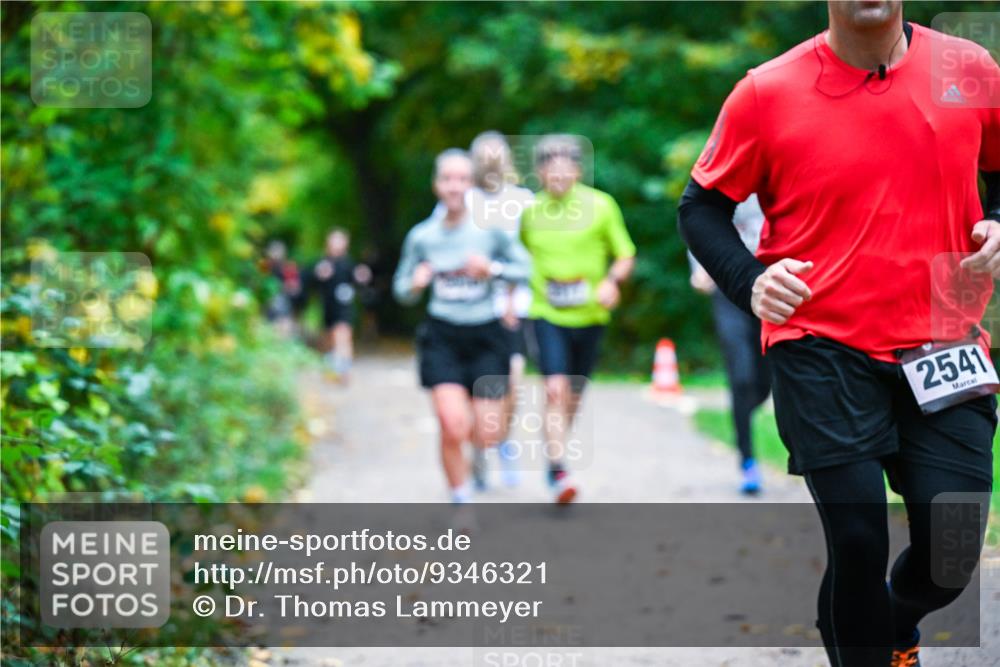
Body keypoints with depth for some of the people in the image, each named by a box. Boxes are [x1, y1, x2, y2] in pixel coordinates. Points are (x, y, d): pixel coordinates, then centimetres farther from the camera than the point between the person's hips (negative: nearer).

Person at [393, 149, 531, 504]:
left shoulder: (490, 230, -6)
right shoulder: (421, 237, -1)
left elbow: (526, 268, -1)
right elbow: (402, 290, 9)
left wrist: (492, 269, -18)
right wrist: (415, 284, -14)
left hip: (485, 335, 0)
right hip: (442, 337, 0)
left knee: (486, 436, 2)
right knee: (453, 429, -16)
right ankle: (461, 503, 4)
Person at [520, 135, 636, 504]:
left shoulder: (600, 206, -2)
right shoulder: (530, 211, 3)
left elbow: (625, 255, 4)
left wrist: (611, 281, -15)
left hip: (589, 316, 1)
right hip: (547, 316, -1)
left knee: (573, 398, 12)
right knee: (555, 390, -19)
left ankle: (556, 458, 35)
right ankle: (558, 472, -20)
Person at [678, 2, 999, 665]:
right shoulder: (767, 93, -4)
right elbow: (702, 206, 4)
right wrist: (748, 281, -13)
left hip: (945, 346, 2)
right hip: (823, 351, -2)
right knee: (859, 541, -7)